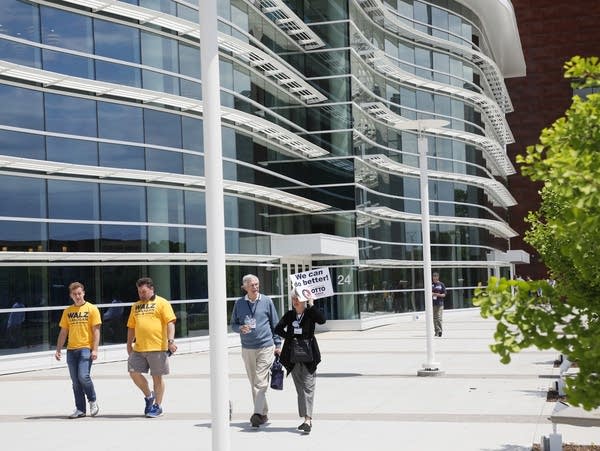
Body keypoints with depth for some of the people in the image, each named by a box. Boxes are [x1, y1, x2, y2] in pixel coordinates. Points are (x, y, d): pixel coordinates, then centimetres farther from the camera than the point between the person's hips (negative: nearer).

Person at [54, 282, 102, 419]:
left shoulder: (92, 309, 0)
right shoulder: (67, 311, 12)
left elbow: (96, 331, -4)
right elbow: (63, 332, 16)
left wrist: (95, 349, -12)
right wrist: (58, 350, 9)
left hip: (86, 348, -5)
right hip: (71, 349, 5)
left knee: (83, 376, -17)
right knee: (75, 381, 6)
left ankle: (93, 401, 5)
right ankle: (80, 409, 13)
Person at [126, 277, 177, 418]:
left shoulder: (162, 303, -1)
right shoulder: (136, 306, 16)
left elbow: (170, 322, -9)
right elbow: (131, 326, 21)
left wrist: (171, 340, -19)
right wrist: (129, 344, 17)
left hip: (157, 347, -6)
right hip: (138, 348, 6)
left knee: (157, 377, 1)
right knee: (133, 372, -1)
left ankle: (158, 406, 14)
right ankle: (148, 396, 21)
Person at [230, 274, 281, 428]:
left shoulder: (267, 301, 2)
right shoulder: (239, 303, 6)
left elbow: (275, 324, 7)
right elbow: (233, 324, 12)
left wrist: (278, 345, 4)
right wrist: (241, 328, -11)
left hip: (266, 347, -3)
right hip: (247, 348, 3)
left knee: (261, 382, -11)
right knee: (254, 383, 9)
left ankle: (258, 413, -17)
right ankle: (264, 413, 18)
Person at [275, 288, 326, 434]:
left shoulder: (310, 313, -2)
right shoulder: (289, 315, 9)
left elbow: (322, 320, -20)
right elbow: (278, 329, 6)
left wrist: (311, 305, -20)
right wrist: (290, 337, -7)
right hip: (293, 356, 5)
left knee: (308, 387, -10)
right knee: (299, 388, 9)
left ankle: (308, 419, -15)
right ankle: (307, 419, 17)